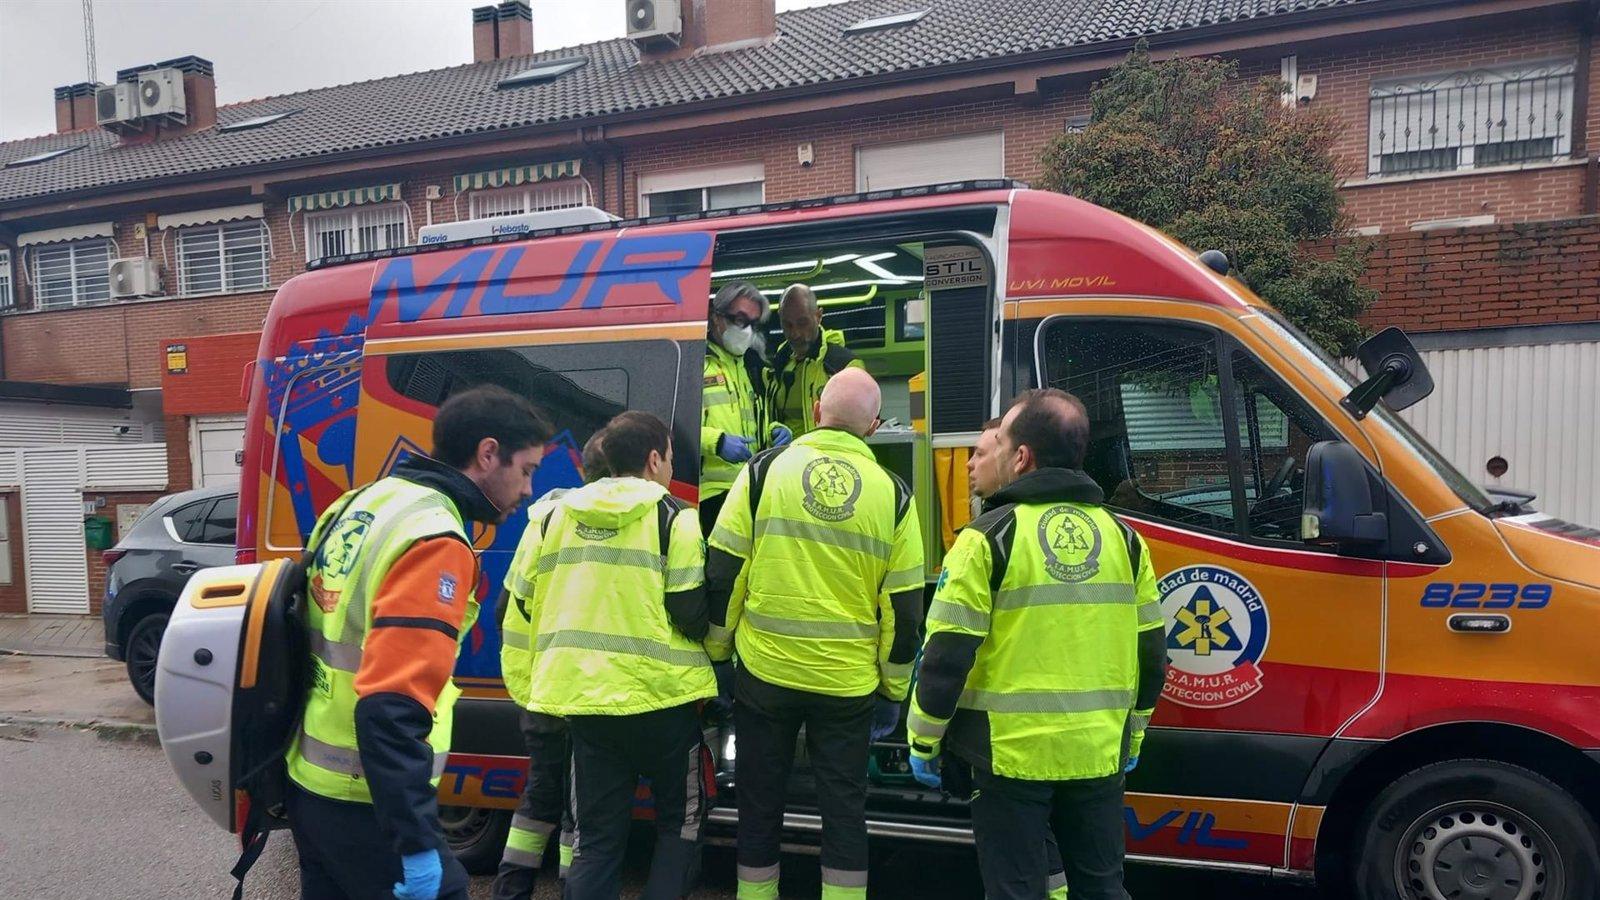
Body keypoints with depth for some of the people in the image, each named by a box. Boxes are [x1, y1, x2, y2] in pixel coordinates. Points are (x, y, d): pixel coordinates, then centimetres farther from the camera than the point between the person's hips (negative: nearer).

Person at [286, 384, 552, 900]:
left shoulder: (360, 503, 7)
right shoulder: (435, 541, -21)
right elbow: (392, 709, -29)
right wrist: (417, 843, -26)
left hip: (309, 782, 9)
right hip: (362, 804, -9)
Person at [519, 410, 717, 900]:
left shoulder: (556, 516, 9)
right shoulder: (672, 517, -8)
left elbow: (532, 603, 15)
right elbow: (693, 614, -13)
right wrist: (713, 642, 9)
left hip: (583, 696, 5)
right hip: (660, 695, -4)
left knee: (596, 837, 14)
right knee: (680, 821, 16)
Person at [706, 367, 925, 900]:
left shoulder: (765, 470, -4)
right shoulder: (892, 493, -1)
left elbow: (723, 572, -3)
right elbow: (903, 605, 1)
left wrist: (717, 650, 9)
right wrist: (893, 689, 11)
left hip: (765, 672, 0)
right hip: (848, 681, 0)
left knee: (760, 801, 15)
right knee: (844, 807, 13)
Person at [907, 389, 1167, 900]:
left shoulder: (989, 537, -10)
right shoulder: (1124, 538, 5)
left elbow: (947, 654, -12)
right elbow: (1151, 654, 10)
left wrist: (923, 740, 0)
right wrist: (1132, 735, 23)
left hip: (1011, 755, -4)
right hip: (1099, 755, 5)